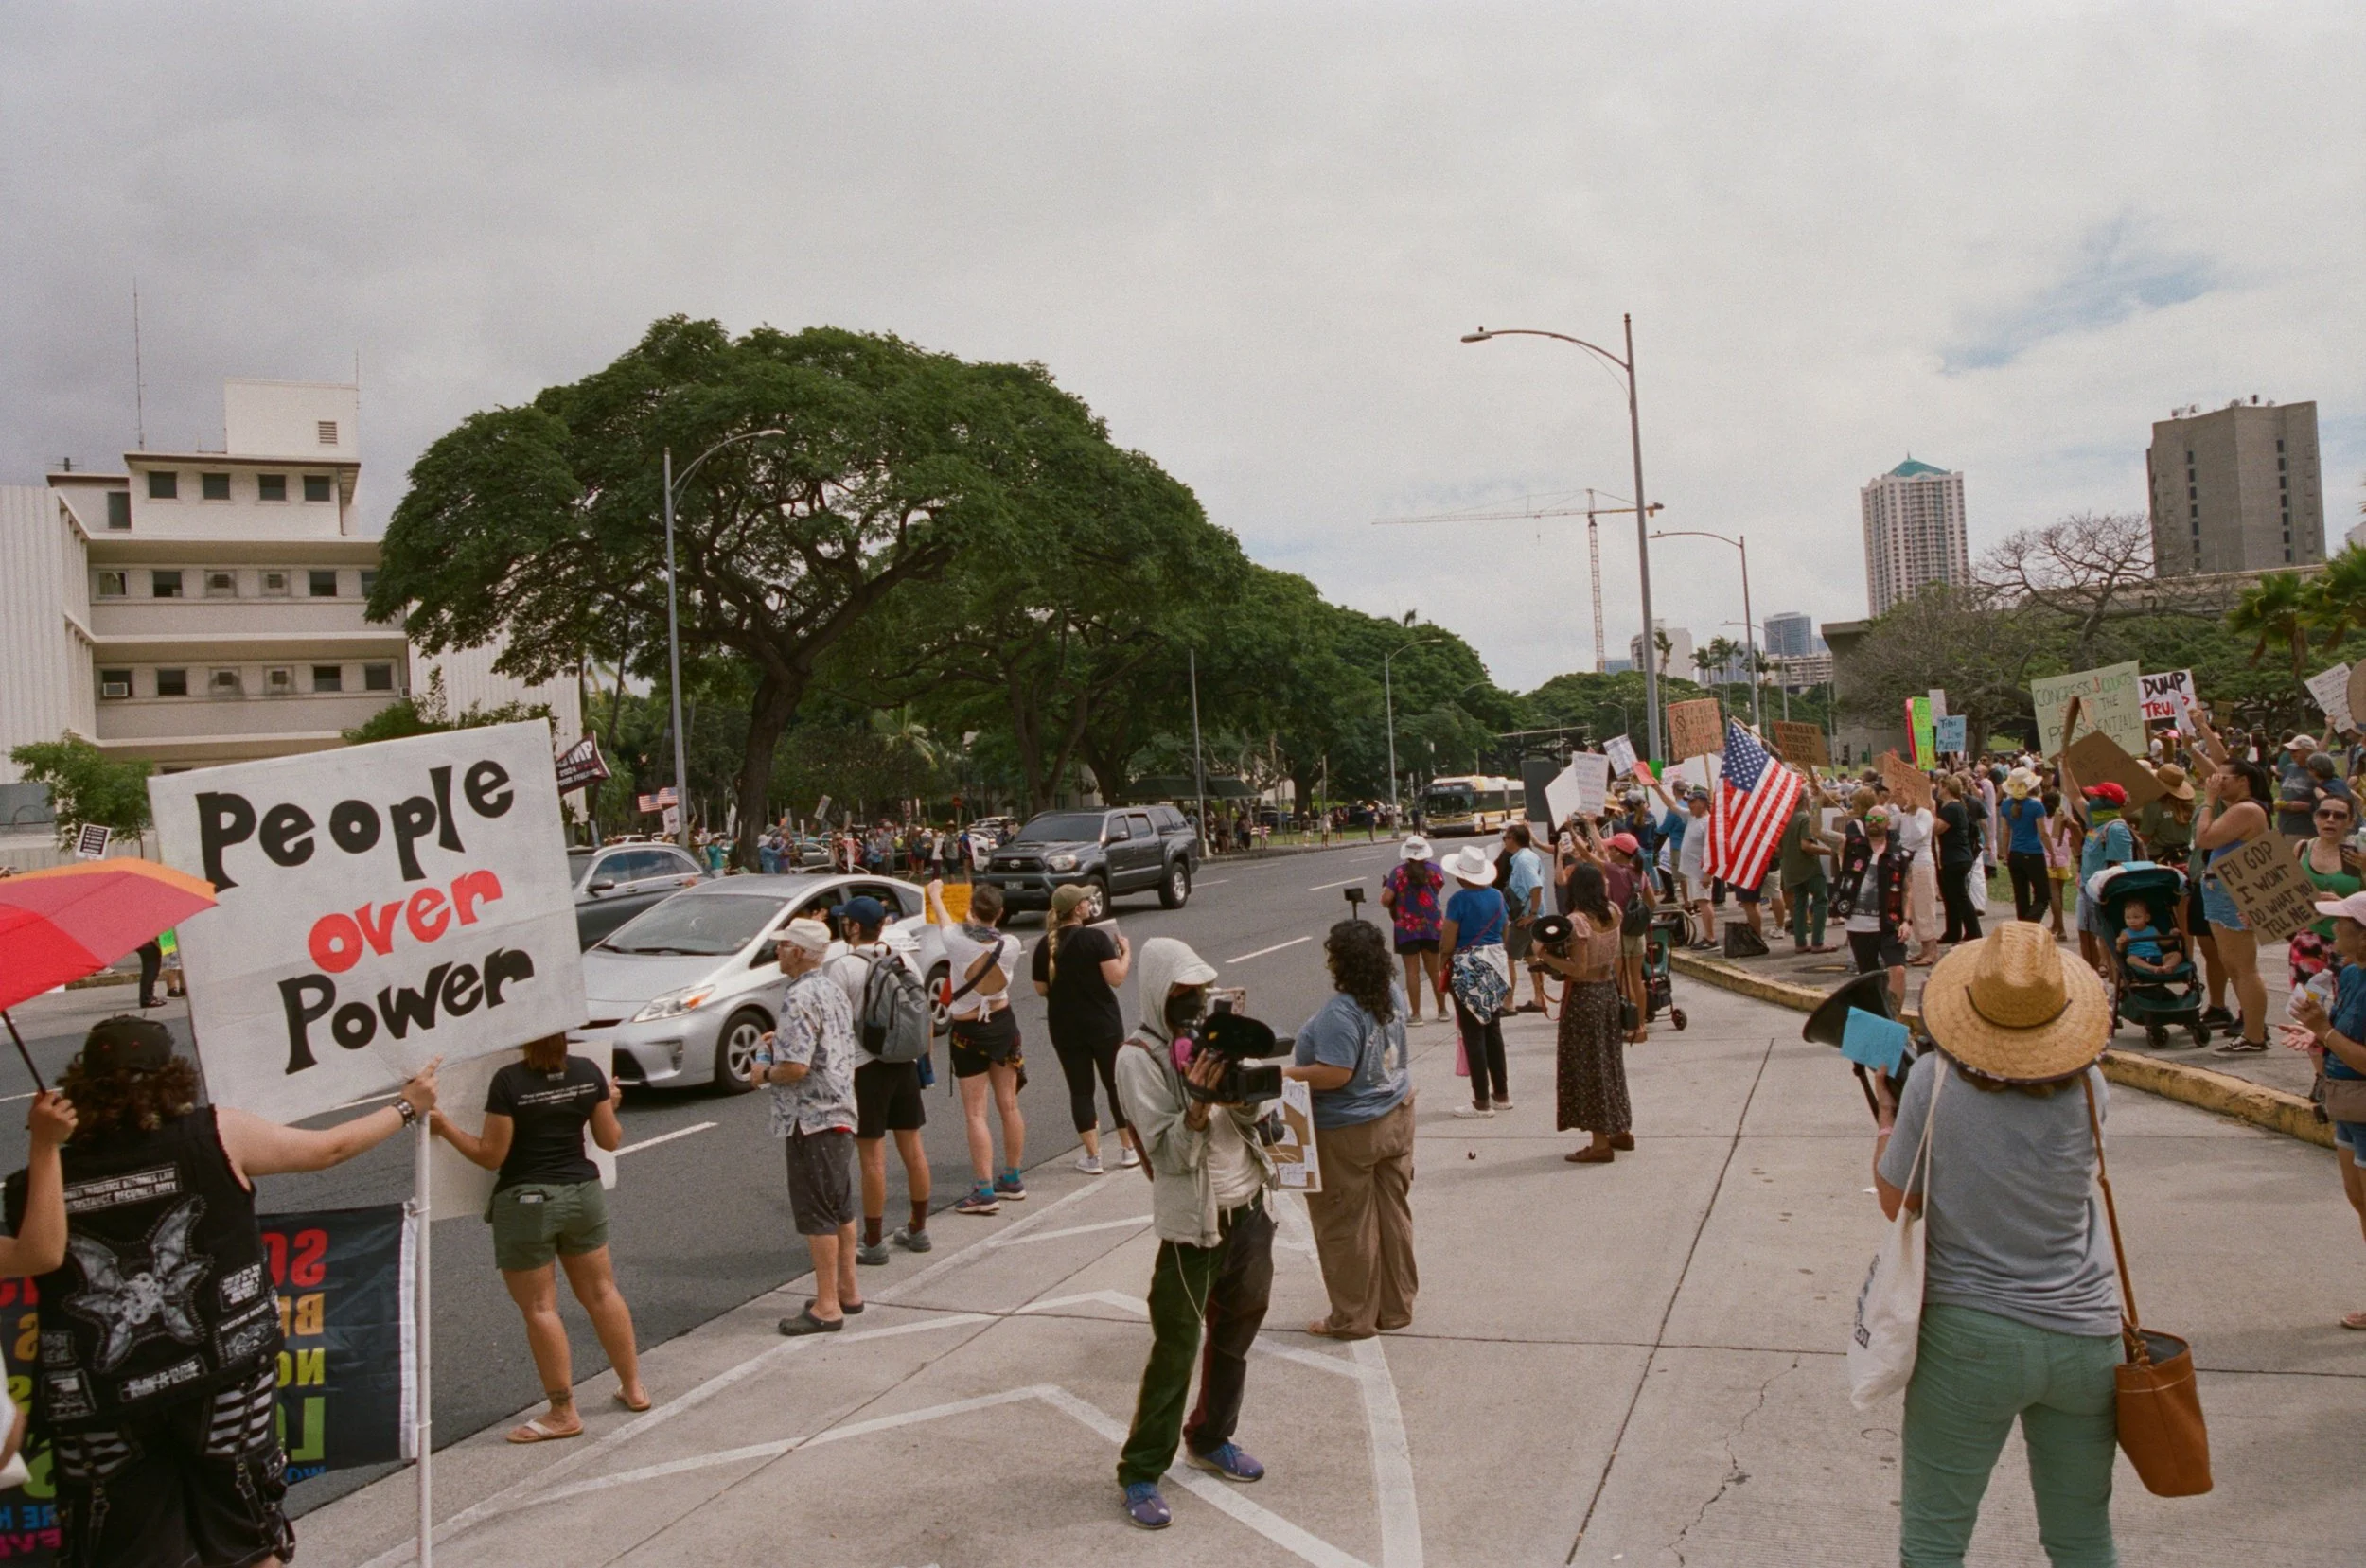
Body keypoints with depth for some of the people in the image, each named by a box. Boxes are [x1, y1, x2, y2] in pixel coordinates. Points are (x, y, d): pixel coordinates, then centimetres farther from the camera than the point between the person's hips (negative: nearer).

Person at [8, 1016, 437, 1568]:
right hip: (219, 1377, -1)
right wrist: (408, 1107, 16)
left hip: (96, 1404, 1)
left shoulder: (43, 1179, -6)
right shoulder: (215, 1137, -11)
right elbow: (330, 1148, 1)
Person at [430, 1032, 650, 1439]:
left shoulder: (508, 1081, -15)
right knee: (602, 1292, 17)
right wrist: (610, 1105, 22)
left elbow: (491, 1155, -11)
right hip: (583, 1192, 5)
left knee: (539, 1308, 4)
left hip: (526, 1201, -5)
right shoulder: (589, 1073, -2)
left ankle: (563, 1412, 9)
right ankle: (633, 1388, 26)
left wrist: (445, 1128, -2)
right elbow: (610, 1140, 5)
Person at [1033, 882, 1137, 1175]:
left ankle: (1092, 1156, 8)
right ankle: (1128, 1150, 19)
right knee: (1117, 1084, 12)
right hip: (1103, 1023, -2)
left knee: (1080, 1090, 9)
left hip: (1065, 1028, 2)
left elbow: (1041, 989, 4)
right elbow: (1116, 978, -16)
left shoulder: (1044, 946, -2)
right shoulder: (1096, 938, -13)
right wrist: (1126, 952, 0)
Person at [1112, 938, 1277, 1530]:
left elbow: (1250, 1118, 5)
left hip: (1249, 1207, 7)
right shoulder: (1139, 1057, -13)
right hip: (1194, 1220, -7)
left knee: (1235, 1333, 18)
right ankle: (1140, 1474, 9)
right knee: (1175, 1349, -2)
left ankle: (1210, 1440, 37)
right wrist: (1198, 1104, -32)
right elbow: (1169, 1155, -17)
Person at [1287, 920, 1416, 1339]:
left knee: (1345, 1226, 6)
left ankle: (1353, 1317, 17)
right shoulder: (1392, 994, 0)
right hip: (1396, 1119, 8)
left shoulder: (1341, 1012, -26)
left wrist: (1284, 1075, -21)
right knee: (1393, 1214, 16)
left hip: (1348, 1133, -8)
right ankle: (1396, 1306, 27)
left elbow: (1336, 1074, -29)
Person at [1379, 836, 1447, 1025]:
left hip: (1407, 928, -3)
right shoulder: (1433, 869, -2)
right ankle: (1442, 1011, 23)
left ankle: (1415, 1014, 3)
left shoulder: (1398, 872, -9)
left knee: (1412, 971, 3)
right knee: (1434, 969, 15)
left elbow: (1385, 900, -13)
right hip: (1432, 926, 3)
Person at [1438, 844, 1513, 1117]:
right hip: (1496, 965, 7)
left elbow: (1447, 945, -15)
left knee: (1473, 1034, 0)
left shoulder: (1459, 899, -14)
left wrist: (1443, 977, 0)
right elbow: (1504, 934, 15)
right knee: (1493, 1031, 16)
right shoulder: (1497, 896, 5)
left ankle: (1481, 1102, 4)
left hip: (1468, 970, -7)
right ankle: (1502, 1094, 24)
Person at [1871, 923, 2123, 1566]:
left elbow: (1896, 1200, -5)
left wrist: (1887, 1110, 9)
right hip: (2084, 1338, 3)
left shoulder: (1934, 1079, -14)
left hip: (1969, 1337, -3)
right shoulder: (2087, 1089, -7)